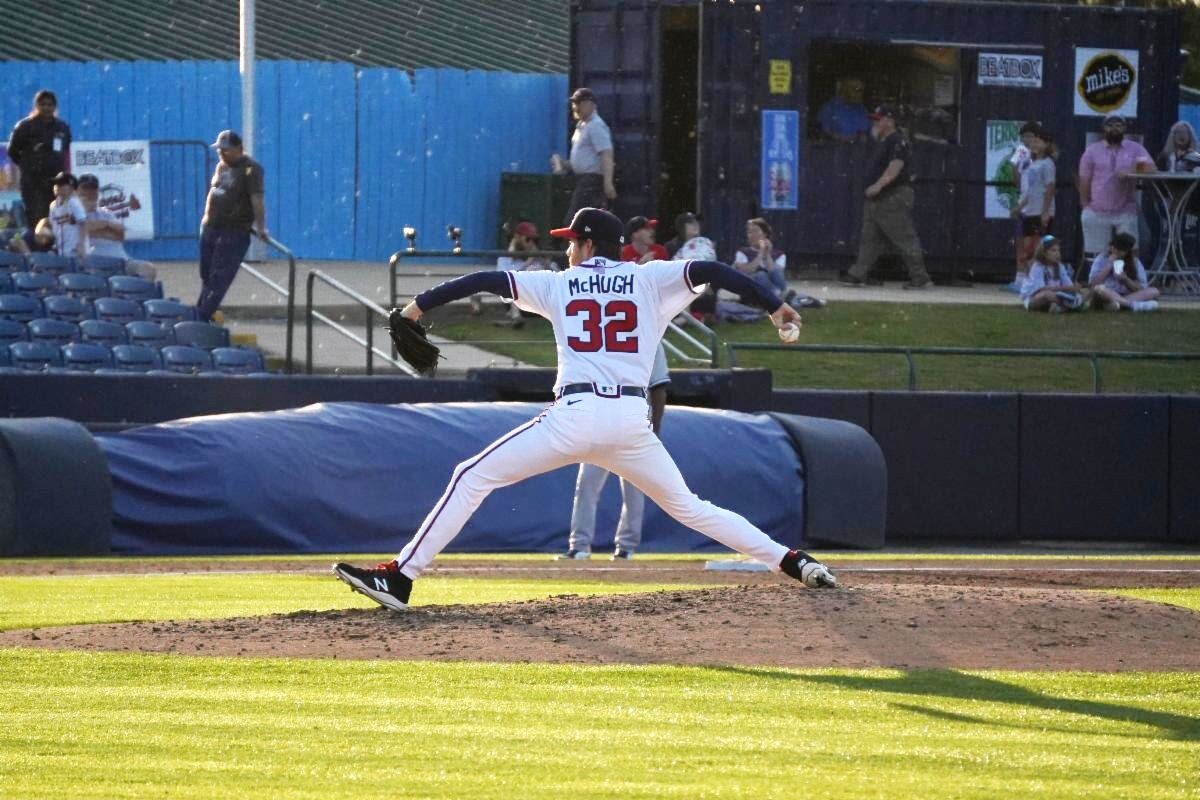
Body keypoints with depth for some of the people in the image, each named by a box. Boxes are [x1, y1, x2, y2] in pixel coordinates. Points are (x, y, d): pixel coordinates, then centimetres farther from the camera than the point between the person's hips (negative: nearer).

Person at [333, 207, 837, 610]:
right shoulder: (650, 280, 16)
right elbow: (710, 271, 3)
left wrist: (420, 306, 17)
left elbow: (488, 281, 12)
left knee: (473, 479, 3)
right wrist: (772, 305, 2)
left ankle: (399, 579, -6)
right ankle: (794, 563, 9)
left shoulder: (560, 285, 15)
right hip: (632, 420, 3)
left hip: (575, 415, -3)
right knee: (687, 506, 19)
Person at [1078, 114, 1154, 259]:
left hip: (1126, 213, 0)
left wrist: (1132, 173, -21)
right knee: (1096, 255, -1)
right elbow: (1084, 181, 7)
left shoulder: (1136, 149, 7)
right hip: (1097, 213, 0)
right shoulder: (1092, 150, 9)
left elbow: (1151, 169, -4)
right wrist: (1085, 207, 1)